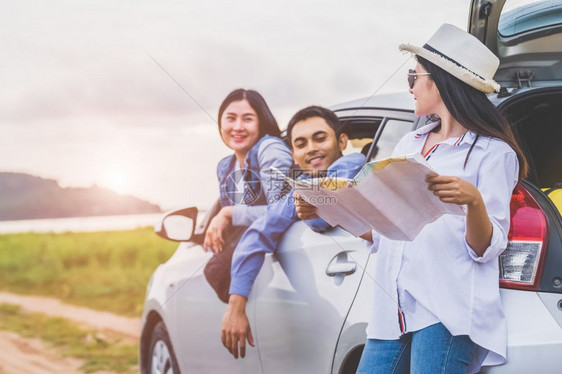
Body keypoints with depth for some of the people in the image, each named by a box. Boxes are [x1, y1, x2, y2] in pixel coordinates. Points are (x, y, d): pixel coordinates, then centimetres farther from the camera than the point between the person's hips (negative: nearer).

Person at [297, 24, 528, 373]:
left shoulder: (493, 153, 1)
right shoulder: (409, 144, 20)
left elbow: (485, 249, -6)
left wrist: (473, 200, -24)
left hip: (447, 312, -6)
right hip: (393, 311, 6)